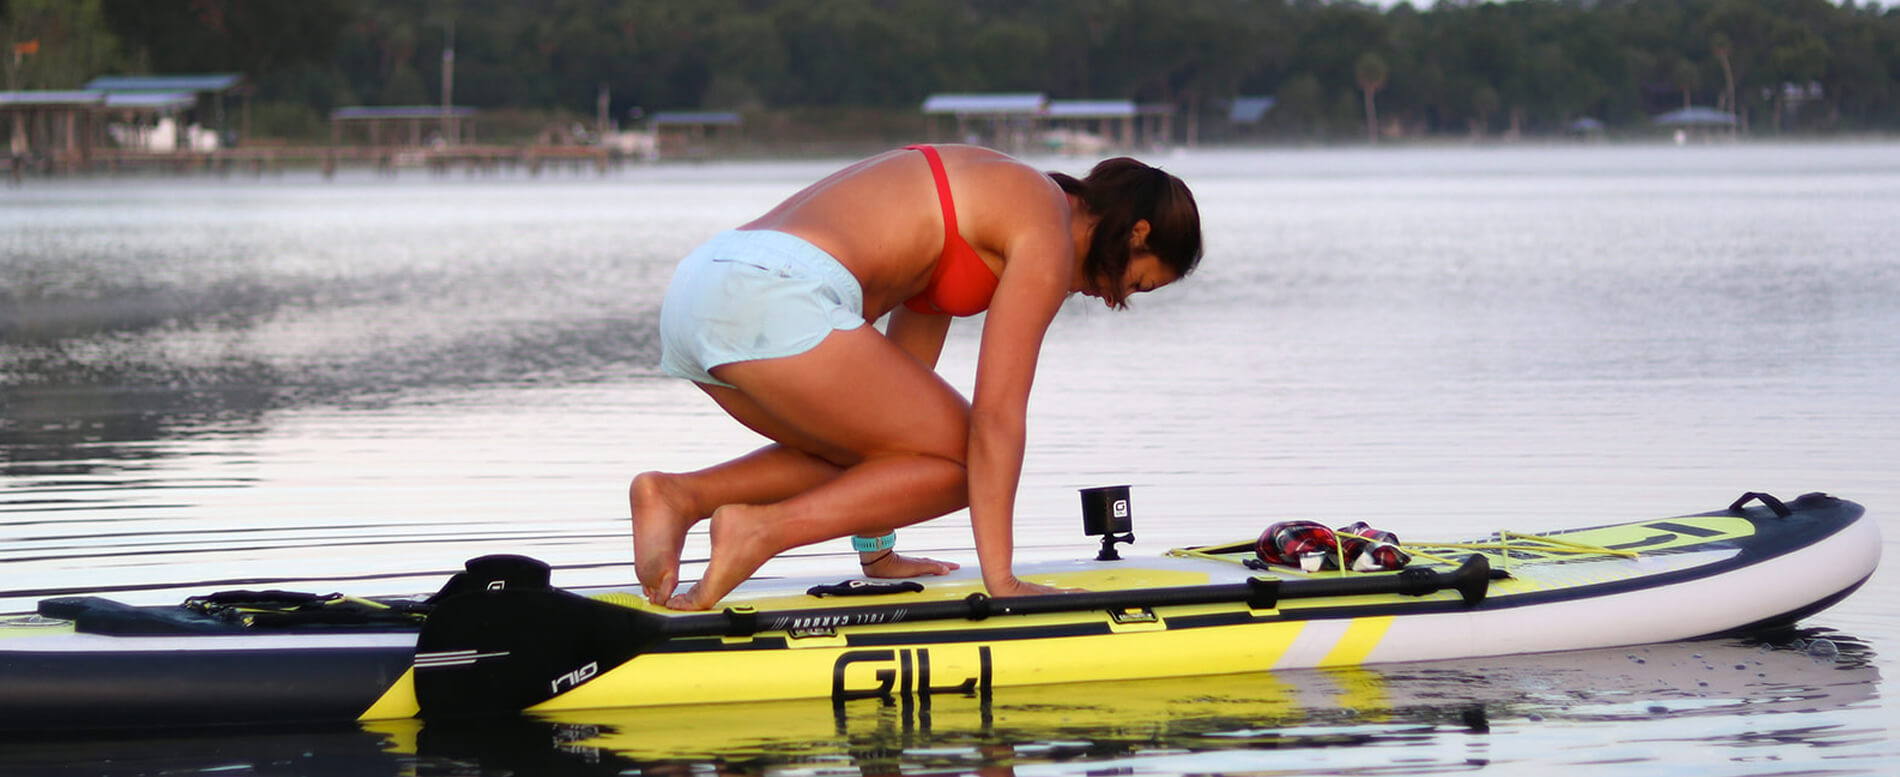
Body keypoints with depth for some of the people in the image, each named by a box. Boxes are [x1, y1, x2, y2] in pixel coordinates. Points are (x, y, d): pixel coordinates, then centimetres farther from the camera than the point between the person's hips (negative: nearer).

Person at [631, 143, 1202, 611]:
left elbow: (895, 388, 34)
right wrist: (1001, 582, -1)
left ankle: (680, 496, 4)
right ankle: (759, 529, -13)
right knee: (966, 461, 5)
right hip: (775, 298, -9)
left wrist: (876, 551, 35)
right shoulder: (1048, 232, 4)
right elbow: (996, 414, -3)